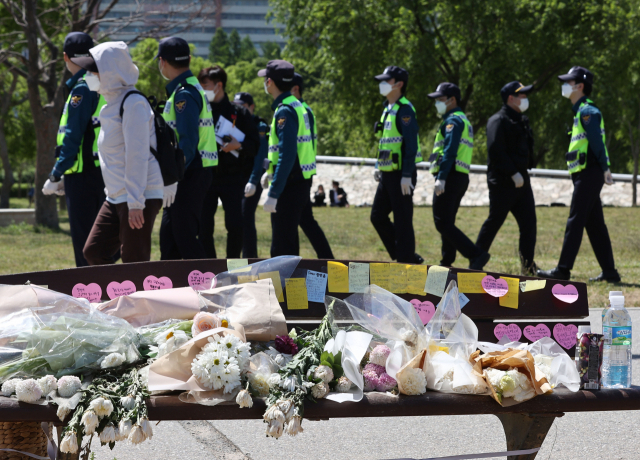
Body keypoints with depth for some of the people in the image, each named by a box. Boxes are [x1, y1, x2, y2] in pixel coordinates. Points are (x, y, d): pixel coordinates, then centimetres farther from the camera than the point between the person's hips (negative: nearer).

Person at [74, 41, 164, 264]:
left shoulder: (133, 104, -15)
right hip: (116, 196, 10)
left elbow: (137, 155, -20)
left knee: (134, 261, -7)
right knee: (93, 251, 7)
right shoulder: (112, 103, 14)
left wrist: (135, 203, -22)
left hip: (141, 196, -10)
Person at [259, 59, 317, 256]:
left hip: (290, 187, -10)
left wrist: (273, 194, -25)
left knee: (281, 247, -7)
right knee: (288, 241, 18)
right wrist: (271, 172, 21)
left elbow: (287, 156, -24)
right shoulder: (297, 106, 13)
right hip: (300, 182, 10)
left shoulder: (285, 111, -17)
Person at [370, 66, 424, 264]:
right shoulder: (388, 108, 15)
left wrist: (407, 176, -23)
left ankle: (406, 264, 2)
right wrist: (378, 167, 21)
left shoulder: (404, 110, -14)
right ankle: (406, 256, 20)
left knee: (402, 221, -5)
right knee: (377, 217, 13)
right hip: (388, 174, 10)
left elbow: (411, 145, -20)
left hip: (401, 175, -10)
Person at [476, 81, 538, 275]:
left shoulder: (521, 121, 18)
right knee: (494, 222, -2)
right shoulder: (498, 121, -11)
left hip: (521, 181, 8)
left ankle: (528, 265, 4)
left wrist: (524, 174, 16)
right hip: (502, 183, -8)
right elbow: (496, 151, -21)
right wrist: (513, 174, -23)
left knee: (529, 222, 2)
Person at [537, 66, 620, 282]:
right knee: (595, 224, 10)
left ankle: (563, 269, -10)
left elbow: (597, 142, -18)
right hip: (585, 175, 10)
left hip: (588, 175, -10)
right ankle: (609, 271, 12)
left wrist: (604, 169, -19)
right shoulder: (581, 111, 20)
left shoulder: (587, 111, -11)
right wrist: (604, 169, 13)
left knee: (575, 222, -9)